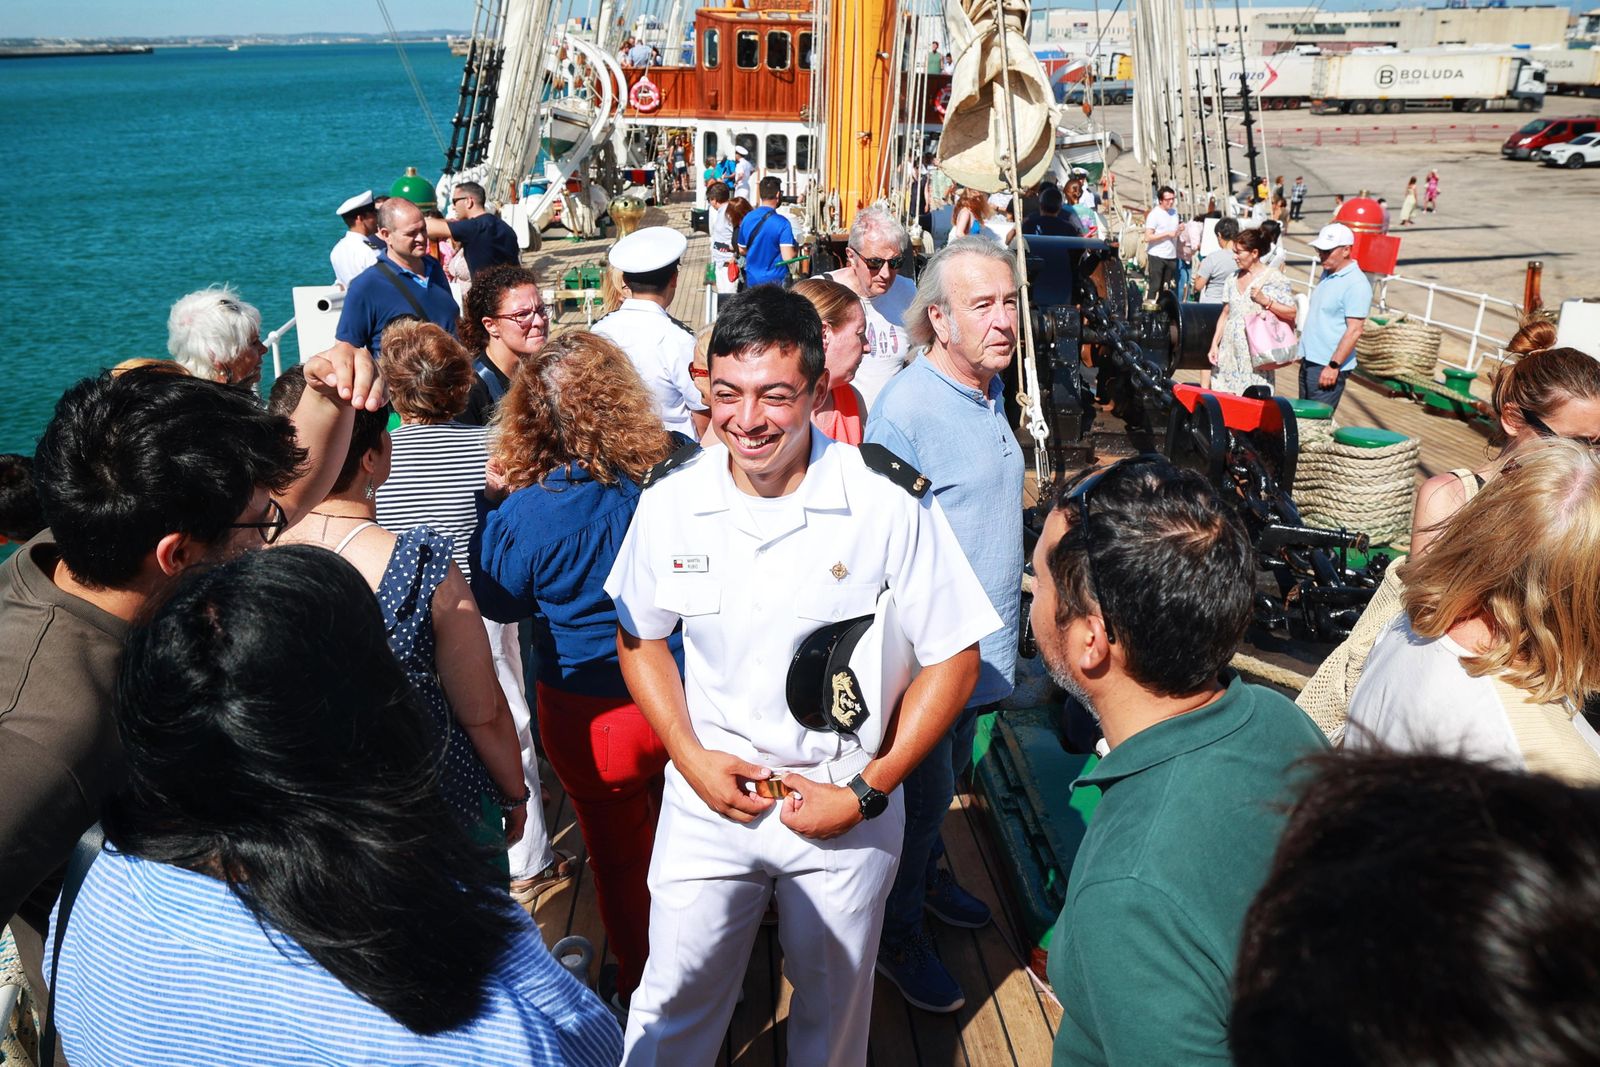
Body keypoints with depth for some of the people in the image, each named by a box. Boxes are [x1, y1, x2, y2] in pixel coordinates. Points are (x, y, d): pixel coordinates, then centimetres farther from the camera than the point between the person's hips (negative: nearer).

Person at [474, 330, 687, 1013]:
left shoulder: (527, 514, -21)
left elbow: (502, 602, -2)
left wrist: (491, 511, 5)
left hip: (592, 716, -2)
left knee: (617, 856, 19)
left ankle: (636, 992, 39)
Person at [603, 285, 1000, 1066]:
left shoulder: (891, 500, -18)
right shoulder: (671, 497, -9)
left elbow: (951, 659, -10)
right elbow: (640, 637, 6)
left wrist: (867, 793, -13)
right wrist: (690, 756, -6)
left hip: (846, 809, -1)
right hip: (708, 797, 2)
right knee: (674, 1002, 14)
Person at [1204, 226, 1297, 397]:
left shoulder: (1274, 279, -6)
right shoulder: (1233, 279, 13)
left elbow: (1291, 313, -8)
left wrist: (1265, 301, -18)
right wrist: (1214, 344, 10)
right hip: (1229, 349, 6)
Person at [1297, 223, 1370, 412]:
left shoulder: (1356, 284, -16)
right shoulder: (1327, 274, 12)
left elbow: (1355, 330, -20)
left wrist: (1334, 366, -22)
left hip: (1327, 367, -9)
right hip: (1309, 361, 9)